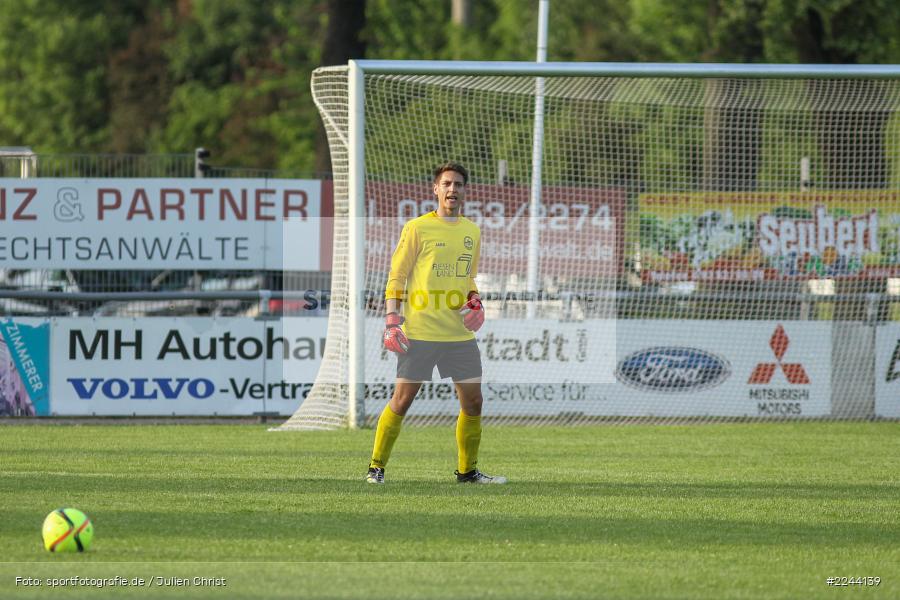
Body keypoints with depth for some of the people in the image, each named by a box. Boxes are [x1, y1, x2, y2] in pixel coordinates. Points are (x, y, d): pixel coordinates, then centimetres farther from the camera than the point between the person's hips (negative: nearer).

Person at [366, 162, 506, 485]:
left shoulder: (472, 231, 14)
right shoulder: (417, 228, -2)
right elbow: (396, 276, -2)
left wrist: (474, 300, 6)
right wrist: (392, 320, -10)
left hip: (461, 333, 5)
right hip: (420, 332, -5)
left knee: (473, 401, 4)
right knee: (402, 400, -5)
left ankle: (468, 471, 16)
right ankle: (376, 467, 4)